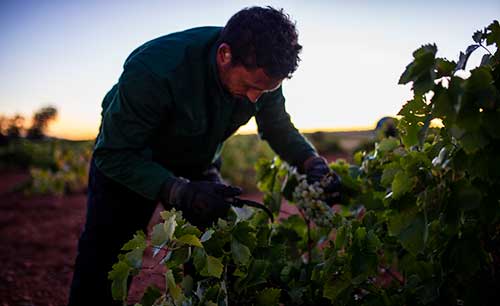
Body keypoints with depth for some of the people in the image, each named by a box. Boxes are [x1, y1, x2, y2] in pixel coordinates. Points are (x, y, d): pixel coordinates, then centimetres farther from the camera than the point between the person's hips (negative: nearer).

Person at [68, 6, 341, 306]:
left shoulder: (261, 70, -21)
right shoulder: (155, 69, -38)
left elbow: (279, 128, -4)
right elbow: (114, 154, -32)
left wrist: (314, 163, -22)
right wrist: (181, 192, -44)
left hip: (198, 165, 4)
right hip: (128, 161, -4)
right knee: (102, 265, -8)